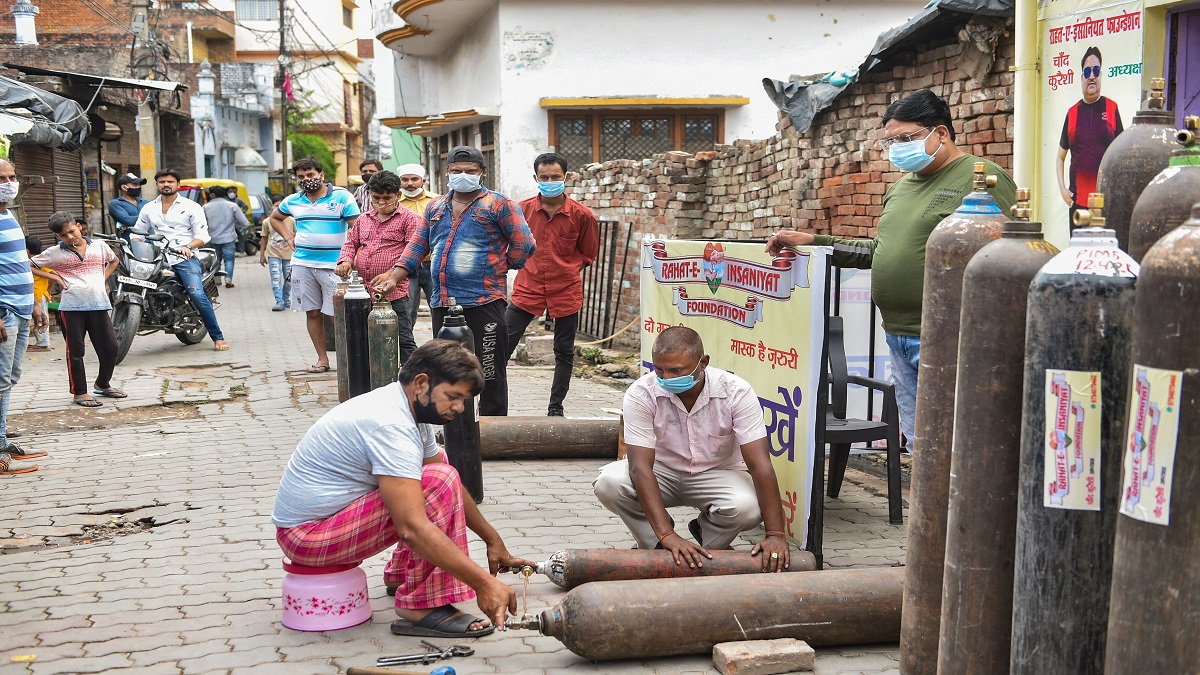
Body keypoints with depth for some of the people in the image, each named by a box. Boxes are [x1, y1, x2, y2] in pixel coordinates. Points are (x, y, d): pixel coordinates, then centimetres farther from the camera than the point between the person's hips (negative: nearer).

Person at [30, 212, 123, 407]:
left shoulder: (99, 246, 9)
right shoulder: (55, 253, 2)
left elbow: (113, 260, 28)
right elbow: (30, 266, 6)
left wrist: (104, 277, 11)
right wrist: (55, 278, -2)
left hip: (98, 304, 3)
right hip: (71, 307, -3)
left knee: (110, 347, 4)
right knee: (75, 351, 1)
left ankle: (103, 385, 26)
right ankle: (79, 392, 11)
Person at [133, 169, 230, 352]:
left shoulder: (191, 207, 7)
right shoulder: (148, 209, 19)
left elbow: (203, 235, 1)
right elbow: (138, 232, 22)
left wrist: (188, 247, -19)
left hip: (185, 258, -5)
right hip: (157, 257, 5)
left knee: (198, 295, -21)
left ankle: (218, 337, -15)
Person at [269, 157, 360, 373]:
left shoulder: (342, 197, -4)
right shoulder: (293, 201, 11)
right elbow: (275, 218, 30)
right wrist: (288, 238, 13)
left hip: (333, 264, -5)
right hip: (302, 264, 5)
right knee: (312, 313, 8)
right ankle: (322, 358, 16)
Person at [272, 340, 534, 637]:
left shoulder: (411, 411, 5)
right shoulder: (391, 425, -27)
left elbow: (454, 489, 18)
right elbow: (412, 529, -35)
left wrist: (493, 540, 14)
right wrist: (482, 583, -36)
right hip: (307, 535, -10)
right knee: (440, 482, -24)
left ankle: (401, 575, 24)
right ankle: (422, 607, -19)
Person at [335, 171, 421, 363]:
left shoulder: (409, 218, -1)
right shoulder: (364, 219, 19)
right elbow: (351, 243, 26)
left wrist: (392, 274, -21)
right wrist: (345, 261, 3)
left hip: (393, 292, -6)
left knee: (403, 340, -6)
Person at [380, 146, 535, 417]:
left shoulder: (498, 204, -1)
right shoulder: (436, 207, 17)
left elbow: (524, 244, -3)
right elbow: (418, 246, 18)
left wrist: (500, 269, 1)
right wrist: (393, 279, 8)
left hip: (484, 303, -6)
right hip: (442, 303, 6)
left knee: (490, 374, -4)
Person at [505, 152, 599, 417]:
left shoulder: (581, 215, -5)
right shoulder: (522, 210, -2)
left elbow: (588, 254, 9)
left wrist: (564, 268, 2)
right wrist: (531, 265, 7)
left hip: (566, 291, 0)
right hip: (527, 288, 0)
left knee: (564, 353, 9)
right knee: (502, 345, -3)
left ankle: (555, 408, 22)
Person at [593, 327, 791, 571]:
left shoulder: (736, 392, -23)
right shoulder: (641, 394, -23)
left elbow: (760, 464, -27)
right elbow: (640, 466, -30)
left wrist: (775, 535, -35)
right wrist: (667, 535, -41)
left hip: (718, 473, 0)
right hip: (662, 470, 1)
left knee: (747, 507, -34)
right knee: (609, 483, -30)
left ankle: (707, 551, 2)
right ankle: (655, 546, -1)